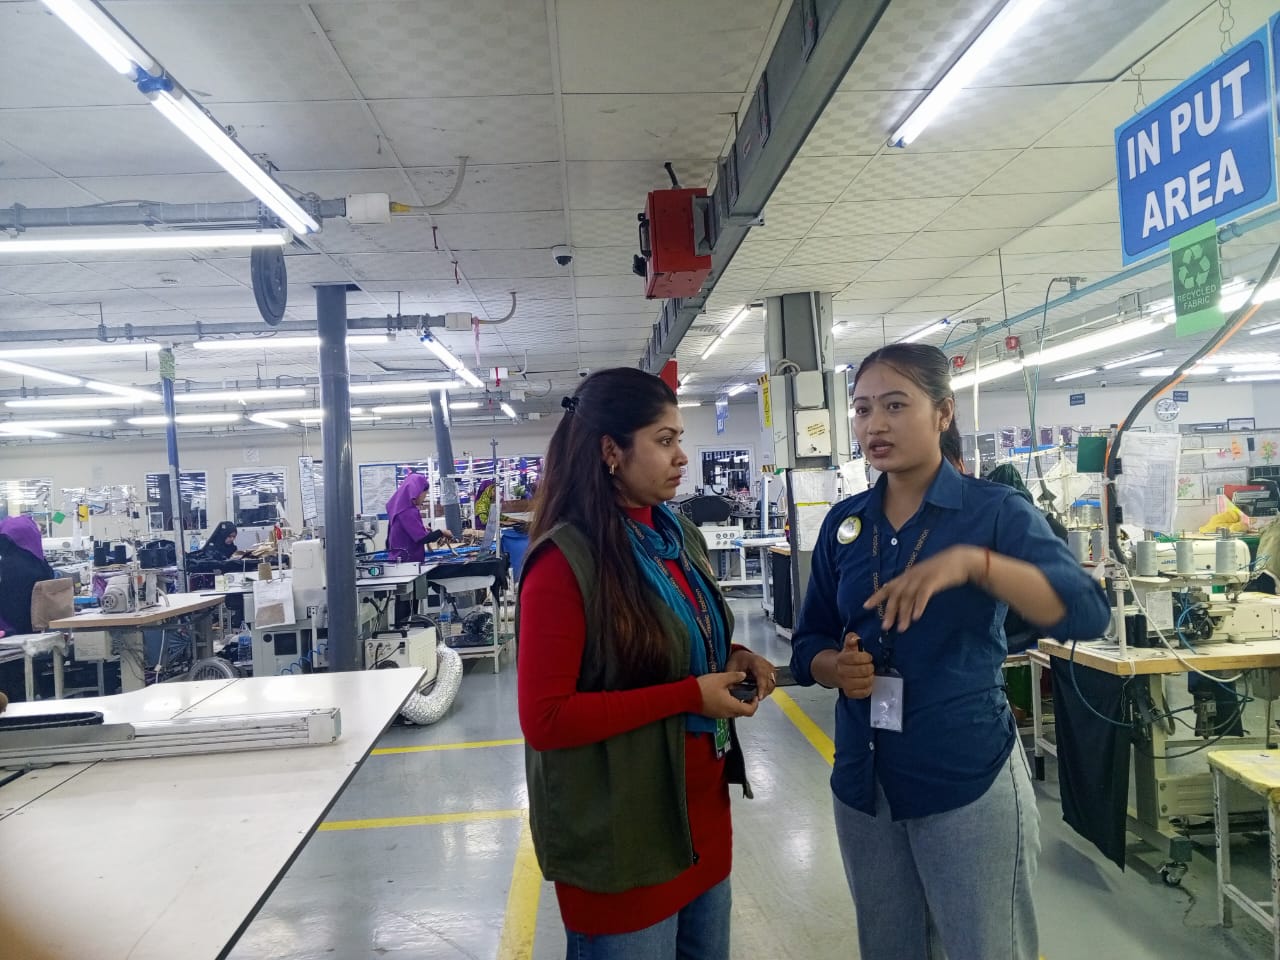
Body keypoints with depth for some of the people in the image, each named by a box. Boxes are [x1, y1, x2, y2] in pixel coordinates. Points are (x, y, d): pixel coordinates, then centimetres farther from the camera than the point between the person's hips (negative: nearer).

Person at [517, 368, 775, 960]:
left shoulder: (680, 538, 4)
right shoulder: (564, 562, -21)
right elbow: (545, 719, -23)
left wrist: (730, 661, -4)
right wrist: (689, 696, -23)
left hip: (701, 813, 8)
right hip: (622, 837, -8)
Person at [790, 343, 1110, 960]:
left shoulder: (996, 512, -8)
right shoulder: (842, 523, 2)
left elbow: (1087, 613, -22)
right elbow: (807, 644, 7)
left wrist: (971, 561, -35)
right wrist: (837, 667, -15)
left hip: (968, 778, -4)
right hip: (862, 779, 4)